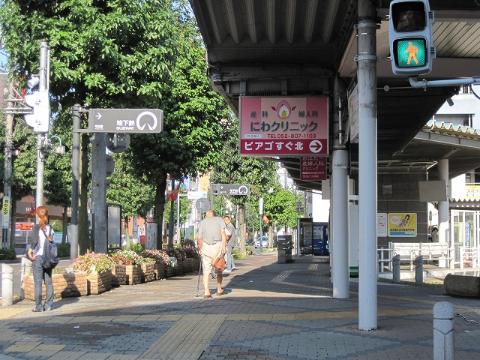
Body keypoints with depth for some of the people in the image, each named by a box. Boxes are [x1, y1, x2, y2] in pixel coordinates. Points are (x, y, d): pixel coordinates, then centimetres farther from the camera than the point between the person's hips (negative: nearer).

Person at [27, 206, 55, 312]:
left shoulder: (36, 227, -8)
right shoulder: (50, 228, 7)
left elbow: (34, 240, -17)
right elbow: (52, 242, 3)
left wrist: (29, 252, -5)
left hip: (38, 257, -5)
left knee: (38, 282, -1)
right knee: (48, 282, 10)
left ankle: (38, 306, -1)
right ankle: (48, 305, 12)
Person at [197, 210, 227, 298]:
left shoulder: (202, 222, 14)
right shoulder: (219, 219, 11)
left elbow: (199, 238, 6)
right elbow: (223, 233, -2)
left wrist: (200, 249, 15)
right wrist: (224, 246, -5)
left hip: (206, 246, 0)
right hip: (218, 245, 0)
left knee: (206, 270, 4)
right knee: (219, 269, 15)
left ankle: (206, 291, -6)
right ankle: (219, 290, 25)